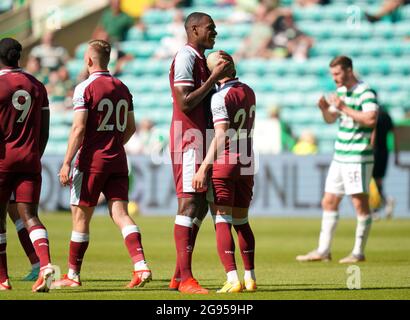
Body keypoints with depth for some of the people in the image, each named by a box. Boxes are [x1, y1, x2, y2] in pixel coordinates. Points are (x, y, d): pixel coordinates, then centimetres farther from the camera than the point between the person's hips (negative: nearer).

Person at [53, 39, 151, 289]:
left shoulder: (85, 88, -9)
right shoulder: (122, 88, 10)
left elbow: (79, 129, -15)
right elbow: (131, 128, 16)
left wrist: (67, 163, -14)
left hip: (91, 161, -5)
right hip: (118, 161, 5)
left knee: (81, 218, 4)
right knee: (120, 213, 0)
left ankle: (73, 275, 12)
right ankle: (141, 266, -17)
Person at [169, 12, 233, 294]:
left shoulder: (201, 59, 20)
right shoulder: (185, 58, -11)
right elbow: (185, 103, -20)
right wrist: (214, 78, -17)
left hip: (201, 138, 10)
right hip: (188, 137, -10)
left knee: (200, 206, 10)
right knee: (189, 203, -13)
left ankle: (179, 276, 13)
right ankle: (185, 279, -15)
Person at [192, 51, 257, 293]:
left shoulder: (221, 97, -15)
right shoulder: (249, 92, 8)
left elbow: (221, 136, -23)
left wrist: (204, 168, -26)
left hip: (224, 164, -7)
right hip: (247, 164, 7)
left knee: (222, 222, -5)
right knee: (242, 222, 16)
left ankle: (233, 279, -15)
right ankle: (251, 278, 15)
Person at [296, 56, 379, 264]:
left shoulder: (366, 92, -12)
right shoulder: (341, 91, 14)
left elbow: (371, 119, -26)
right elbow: (330, 119, 23)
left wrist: (344, 108, -24)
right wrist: (325, 108, 1)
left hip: (358, 158, -9)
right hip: (339, 157, 9)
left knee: (360, 203, -3)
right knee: (329, 202, 8)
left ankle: (358, 252, 3)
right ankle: (323, 251, 12)